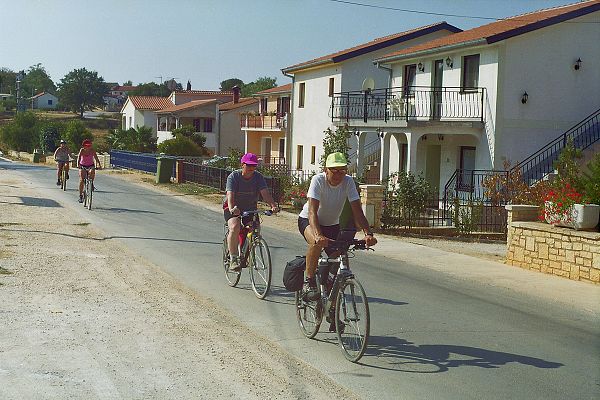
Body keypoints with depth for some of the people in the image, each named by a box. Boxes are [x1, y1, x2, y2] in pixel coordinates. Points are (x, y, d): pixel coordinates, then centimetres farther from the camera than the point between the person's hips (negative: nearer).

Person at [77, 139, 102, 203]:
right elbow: (79, 157, -29)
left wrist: (99, 165, -41)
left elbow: (96, 158, -24)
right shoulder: (82, 150, -17)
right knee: (81, 180, -9)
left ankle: (91, 184, -11)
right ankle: (81, 195, 1)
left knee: (92, 172, -34)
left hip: (91, 165, 0)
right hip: (82, 165, 0)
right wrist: (78, 165, -47)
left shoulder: (92, 151, -16)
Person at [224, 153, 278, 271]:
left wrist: (273, 205, -41)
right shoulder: (233, 176, -16)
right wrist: (232, 208, -50)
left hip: (250, 208, 3)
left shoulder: (258, 177, -8)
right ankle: (233, 259, -23)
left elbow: (265, 193, -22)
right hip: (234, 209, -3)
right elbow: (230, 195, -29)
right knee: (235, 227, -29)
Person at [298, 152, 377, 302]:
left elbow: (357, 211, -24)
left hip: (332, 224, 4)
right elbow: (312, 211, -38)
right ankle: (309, 281, -20)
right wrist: (318, 235, -55)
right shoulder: (318, 180, -28)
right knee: (317, 242, -36)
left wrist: (368, 233, -40)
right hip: (308, 221, -4)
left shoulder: (348, 182, -19)